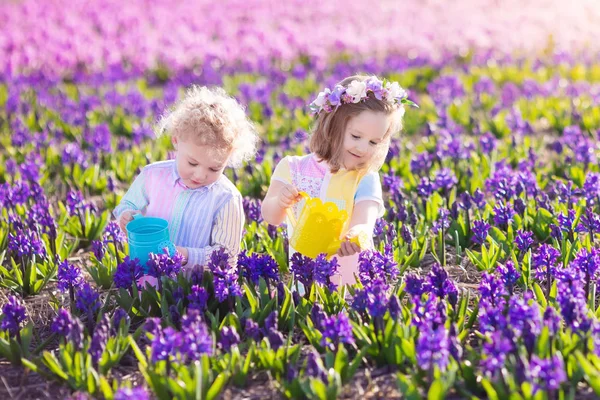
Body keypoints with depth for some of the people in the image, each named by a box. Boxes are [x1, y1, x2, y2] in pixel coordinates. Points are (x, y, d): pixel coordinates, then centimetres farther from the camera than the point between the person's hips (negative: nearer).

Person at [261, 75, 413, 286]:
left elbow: (364, 223, -18)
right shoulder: (293, 168, 1)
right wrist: (279, 202, -27)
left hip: (349, 278, 0)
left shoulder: (366, 180, -2)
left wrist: (359, 235, -41)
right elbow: (270, 217, -5)